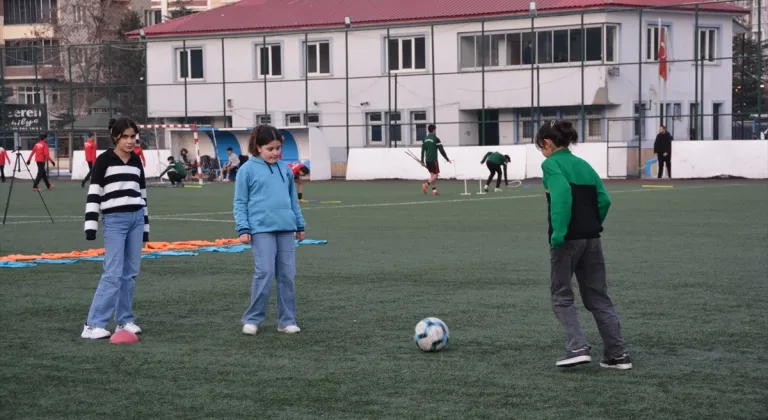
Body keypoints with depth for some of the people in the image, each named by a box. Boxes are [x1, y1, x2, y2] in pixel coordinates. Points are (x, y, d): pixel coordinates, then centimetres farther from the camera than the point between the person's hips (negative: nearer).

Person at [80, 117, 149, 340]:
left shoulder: (136, 160, 13)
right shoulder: (104, 160, -4)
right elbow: (93, 193, -8)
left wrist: (145, 224, 18)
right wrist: (91, 224, -15)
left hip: (136, 219, 6)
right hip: (114, 220, -6)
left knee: (130, 272, 7)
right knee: (113, 274, -11)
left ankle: (124, 320, 15)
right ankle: (93, 325, -10)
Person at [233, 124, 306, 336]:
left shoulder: (285, 169, 13)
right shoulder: (247, 170, -1)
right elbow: (240, 202, 0)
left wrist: (300, 225, 20)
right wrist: (243, 229, -8)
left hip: (286, 228, 5)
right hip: (261, 229, -5)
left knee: (287, 275, 5)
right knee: (265, 273, -11)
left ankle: (287, 320, 13)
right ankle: (252, 319, 0)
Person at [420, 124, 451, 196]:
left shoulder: (425, 139, 7)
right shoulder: (436, 139, -10)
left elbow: (423, 150, 8)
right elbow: (441, 150, -11)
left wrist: (422, 160, 14)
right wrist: (447, 159, -3)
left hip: (427, 160, 6)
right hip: (433, 160, -6)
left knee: (432, 174, 13)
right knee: (436, 174, -1)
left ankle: (434, 190, 10)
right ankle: (426, 184, -22)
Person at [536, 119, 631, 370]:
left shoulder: (552, 164, -5)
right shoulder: (583, 164, 15)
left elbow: (562, 193, -22)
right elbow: (604, 199, 8)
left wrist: (558, 232, -23)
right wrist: (593, 225, 14)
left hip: (567, 239, -6)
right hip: (591, 238, 6)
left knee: (562, 296, 8)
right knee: (598, 297, 12)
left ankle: (577, 348, -6)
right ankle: (617, 354, 11)